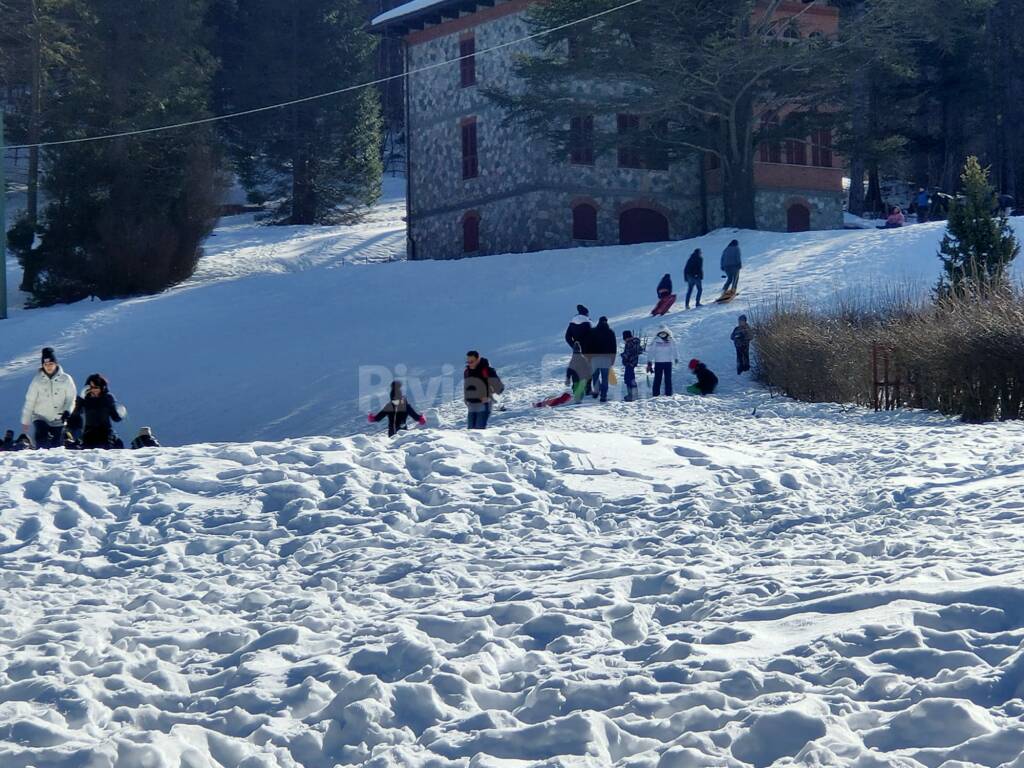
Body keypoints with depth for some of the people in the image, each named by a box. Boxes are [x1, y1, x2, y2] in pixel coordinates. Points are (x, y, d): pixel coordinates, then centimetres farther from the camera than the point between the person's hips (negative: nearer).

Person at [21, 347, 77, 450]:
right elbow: (29, 403, 4)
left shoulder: (65, 379, 0)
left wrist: (67, 411, -19)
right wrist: (25, 422, 2)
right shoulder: (37, 380, 1)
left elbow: (70, 399, 1)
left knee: (57, 447, 4)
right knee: (42, 441, -25)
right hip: (41, 418, -1)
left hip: (58, 421, 1)